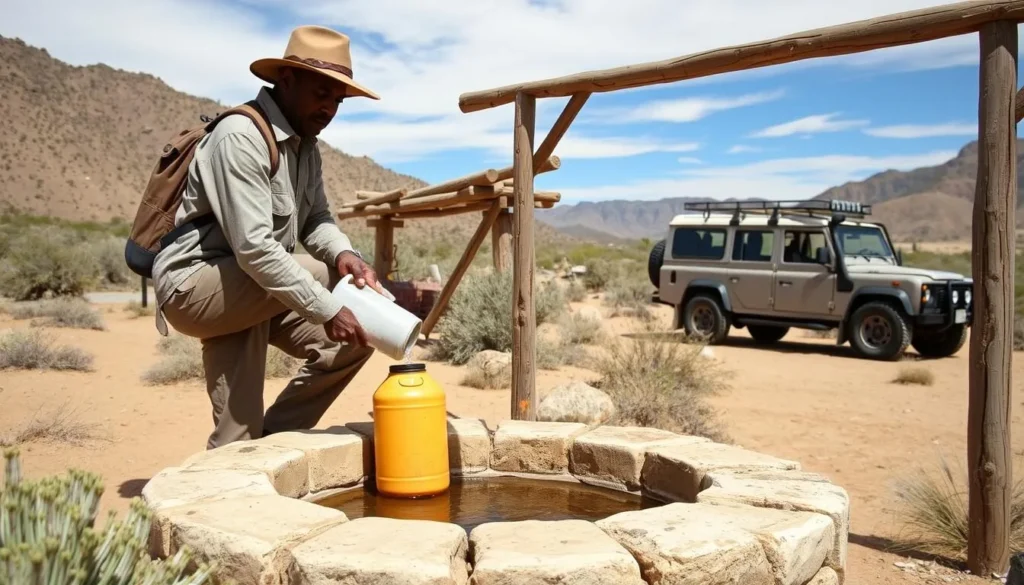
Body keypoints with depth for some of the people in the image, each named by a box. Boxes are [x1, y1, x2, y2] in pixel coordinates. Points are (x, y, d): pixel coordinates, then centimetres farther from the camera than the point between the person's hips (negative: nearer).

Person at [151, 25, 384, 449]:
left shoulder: (305, 145, 8)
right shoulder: (240, 137, -21)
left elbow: (315, 220, 4)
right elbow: (253, 247, -29)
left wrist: (343, 252, -19)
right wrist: (328, 308, -29)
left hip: (249, 293, 9)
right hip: (194, 287, -9)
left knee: (352, 341, -1)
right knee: (318, 272, -24)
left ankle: (270, 442, 10)